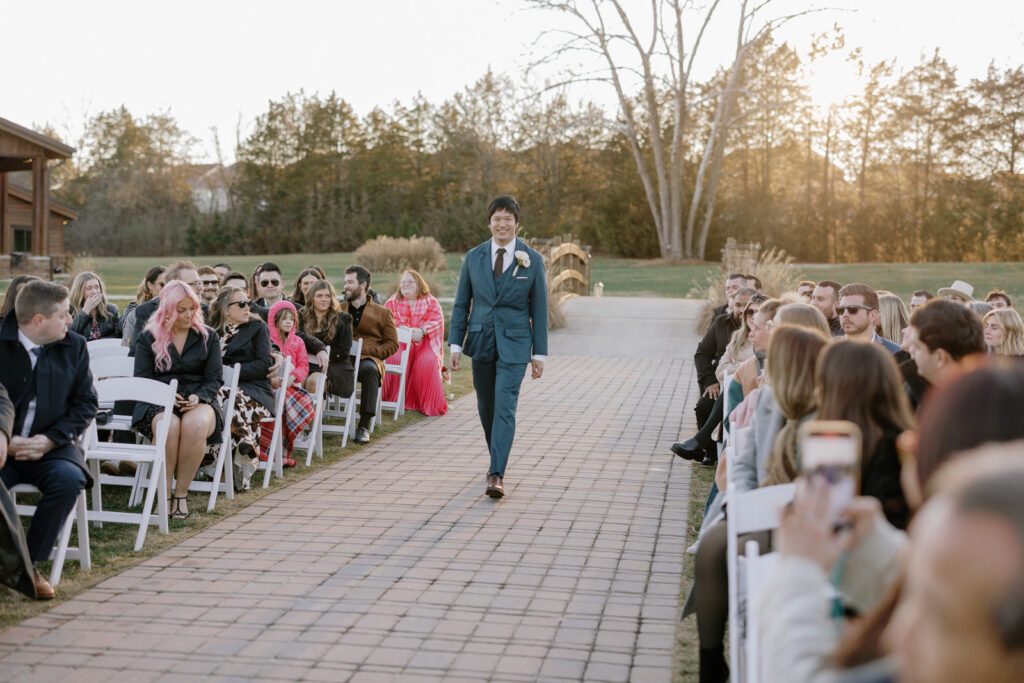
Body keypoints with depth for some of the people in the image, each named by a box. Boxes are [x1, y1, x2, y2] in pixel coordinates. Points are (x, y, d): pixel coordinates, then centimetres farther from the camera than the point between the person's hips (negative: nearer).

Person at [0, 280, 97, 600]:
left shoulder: (74, 346, 6)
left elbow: (86, 403, 5)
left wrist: (49, 439, -10)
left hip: (49, 446, 2)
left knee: (69, 478, -30)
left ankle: (32, 564, -15)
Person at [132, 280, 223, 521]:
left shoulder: (208, 337, 14)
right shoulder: (147, 337, 11)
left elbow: (215, 379, 8)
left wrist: (198, 397, -14)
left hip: (199, 401, 0)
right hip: (157, 403, 0)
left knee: (195, 424, -37)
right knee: (168, 424, -38)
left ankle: (181, 494, -25)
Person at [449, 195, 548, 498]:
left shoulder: (532, 261, -3)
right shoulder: (473, 257, 3)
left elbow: (539, 310, 0)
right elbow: (461, 304, 7)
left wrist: (539, 353, -2)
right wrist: (456, 344, 1)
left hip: (514, 346, -3)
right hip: (481, 342, 3)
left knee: (505, 408, -12)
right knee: (486, 407, 13)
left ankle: (497, 475, -13)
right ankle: (496, 458, 34)